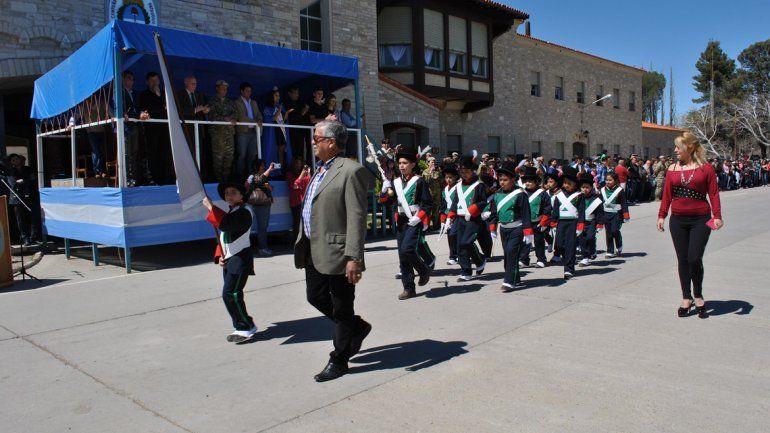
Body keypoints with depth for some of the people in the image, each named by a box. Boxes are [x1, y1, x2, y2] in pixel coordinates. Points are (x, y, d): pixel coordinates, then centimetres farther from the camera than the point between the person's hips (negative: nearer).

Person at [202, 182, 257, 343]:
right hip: (229, 260, 10)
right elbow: (222, 237, 22)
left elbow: (225, 224, -30)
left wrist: (210, 207, -22)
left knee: (230, 294, -12)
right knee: (232, 295, 10)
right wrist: (220, 256, 8)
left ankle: (246, 328, -3)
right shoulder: (229, 212, 19)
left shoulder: (244, 212, -12)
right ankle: (241, 328, 19)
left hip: (240, 259, -10)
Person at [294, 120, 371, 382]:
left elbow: (357, 218, -19)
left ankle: (339, 361, 21)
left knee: (341, 309, 6)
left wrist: (354, 258, -23)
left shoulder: (350, 171, -14)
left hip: (335, 253, -9)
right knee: (316, 298, 17)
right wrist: (304, 245, 18)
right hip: (314, 252, 9)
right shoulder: (320, 171, 14)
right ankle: (357, 328, 38)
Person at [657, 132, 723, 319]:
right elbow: (667, 194, 8)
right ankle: (686, 298, 18)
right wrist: (662, 215, 4)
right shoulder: (672, 169, 7)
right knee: (682, 260, 7)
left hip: (700, 220, -3)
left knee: (694, 259, -9)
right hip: (678, 220, 3)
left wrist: (717, 216, -10)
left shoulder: (706, 168, -1)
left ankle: (698, 296, 15)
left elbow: (714, 193, -2)